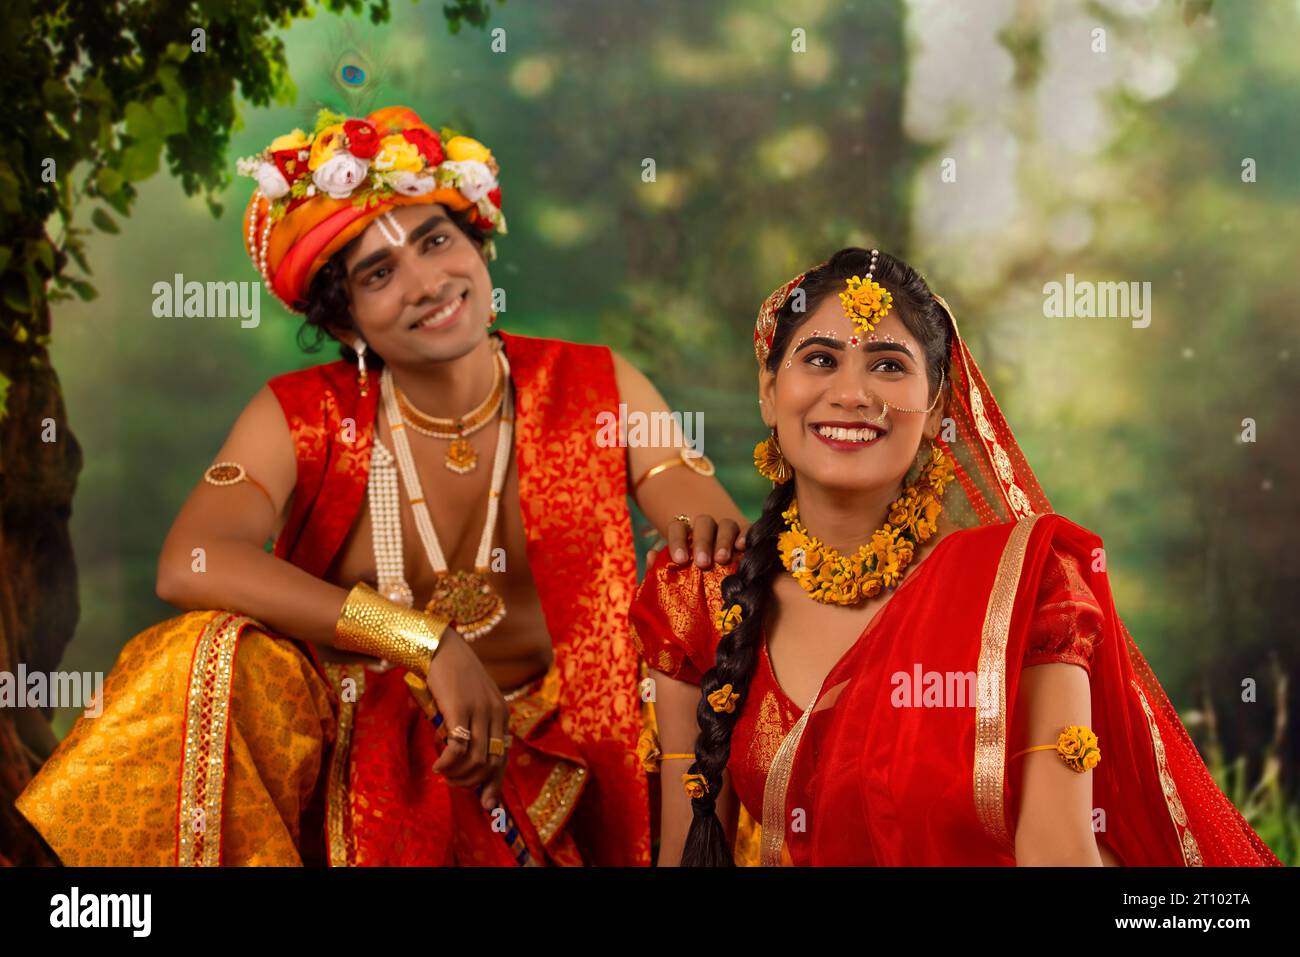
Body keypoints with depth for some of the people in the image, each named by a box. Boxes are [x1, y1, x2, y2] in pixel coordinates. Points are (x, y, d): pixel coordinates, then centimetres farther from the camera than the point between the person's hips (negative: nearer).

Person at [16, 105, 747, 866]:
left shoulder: (596, 390, 0)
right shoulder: (305, 416, -5)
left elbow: (720, 550, -8)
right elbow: (187, 564, -23)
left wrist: (712, 531, -36)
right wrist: (429, 642, -29)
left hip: (537, 771, 1)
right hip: (349, 742, 0)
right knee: (212, 657, -28)